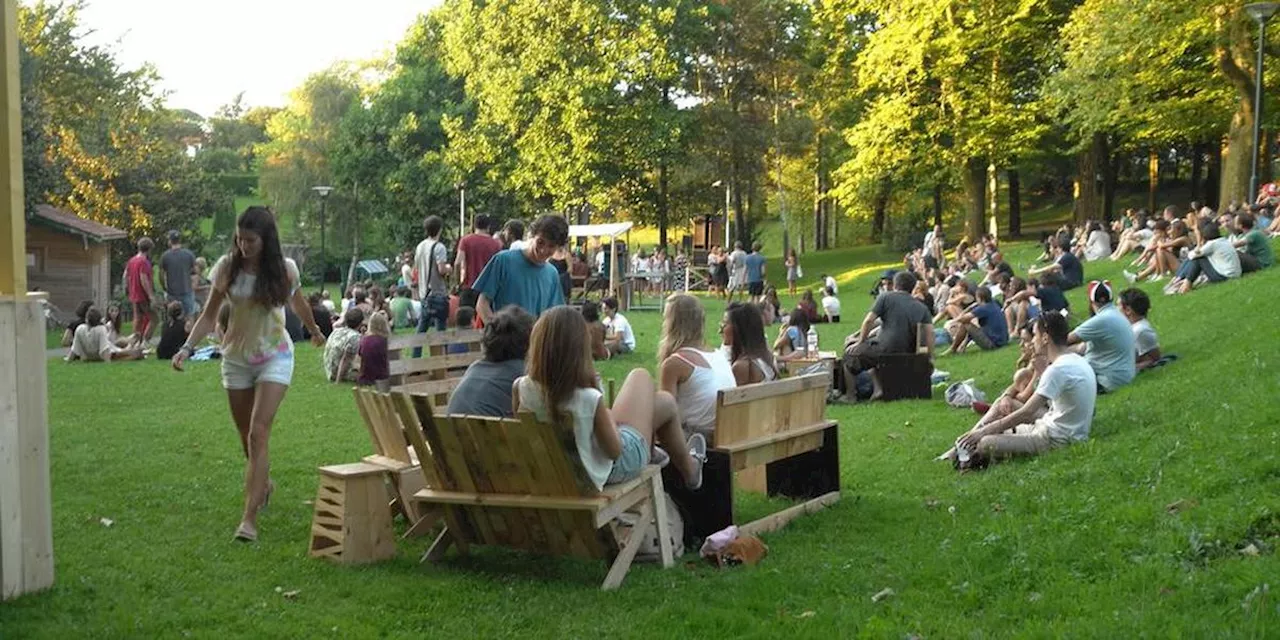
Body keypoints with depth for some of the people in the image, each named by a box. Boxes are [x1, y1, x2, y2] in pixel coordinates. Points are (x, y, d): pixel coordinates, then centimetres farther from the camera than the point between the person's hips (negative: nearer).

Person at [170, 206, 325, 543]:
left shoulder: (284, 269, -7)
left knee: (258, 433, -16)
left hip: (274, 357, -2)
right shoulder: (227, 267, -5)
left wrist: (315, 332, 30)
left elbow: (298, 303, 13)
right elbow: (209, 315, 0)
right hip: (236, 359, 3)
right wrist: (187, 347, -14)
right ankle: (263, 483, 43)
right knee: (247, 438, 12)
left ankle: (250, 517, -18)